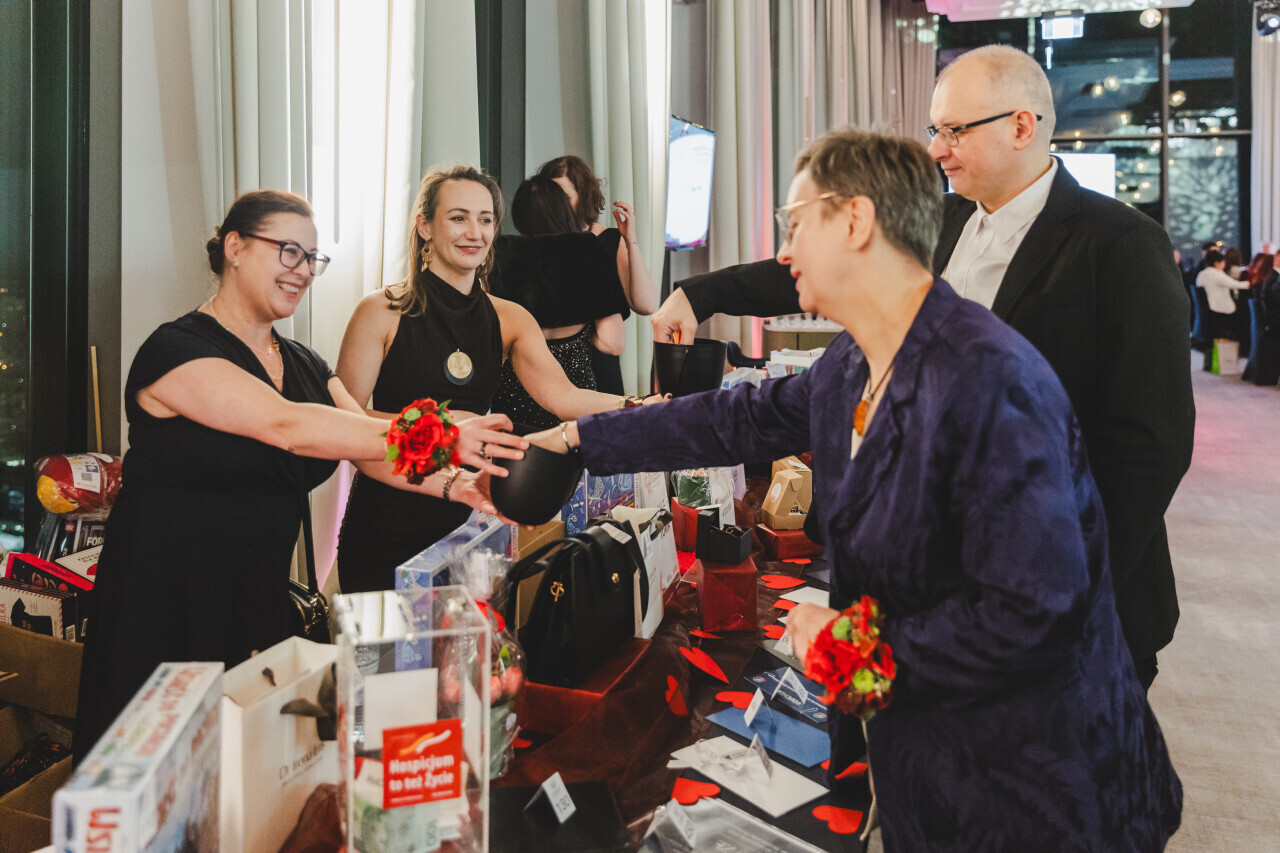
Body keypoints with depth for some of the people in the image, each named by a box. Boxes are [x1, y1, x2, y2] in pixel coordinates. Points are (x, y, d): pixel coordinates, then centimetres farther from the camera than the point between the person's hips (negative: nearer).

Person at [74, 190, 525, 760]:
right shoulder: (175, 351, -14)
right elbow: (287, 426, -28)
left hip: (262, 606, 7)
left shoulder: (304, 365, 11)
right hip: (165, 614, -7)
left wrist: (455, 485, -18)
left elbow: (370, 446, 1)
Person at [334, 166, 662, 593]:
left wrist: (635, 407, -27)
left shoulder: (508, 319, 6)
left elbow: (561, 395, -9)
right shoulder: (382, 312, -6)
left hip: (466, 514, 4)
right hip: (387, 521, -3)